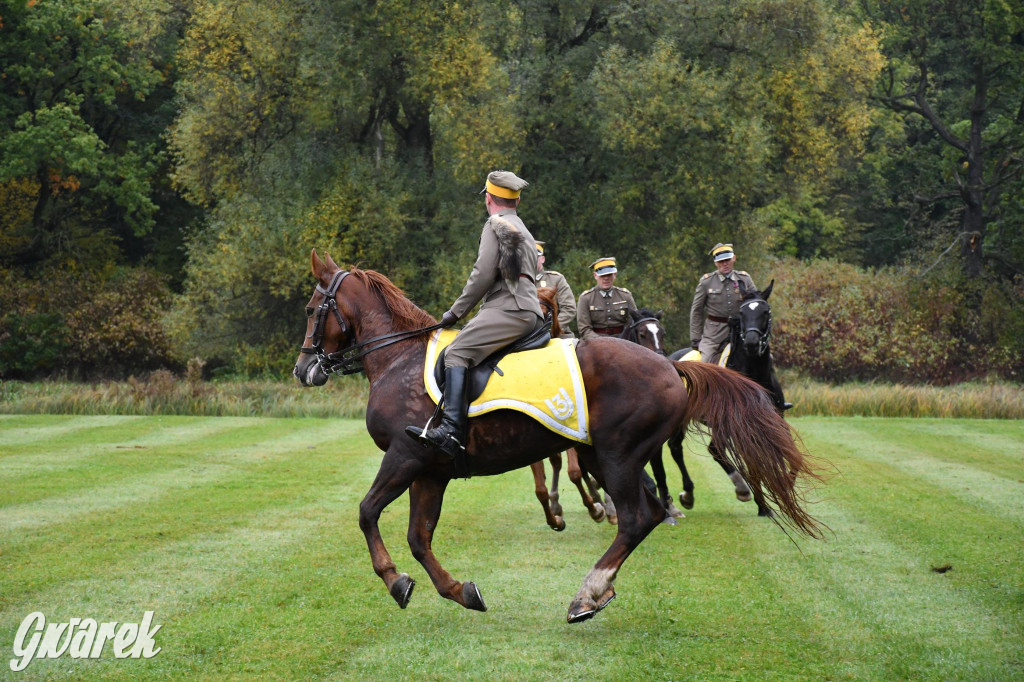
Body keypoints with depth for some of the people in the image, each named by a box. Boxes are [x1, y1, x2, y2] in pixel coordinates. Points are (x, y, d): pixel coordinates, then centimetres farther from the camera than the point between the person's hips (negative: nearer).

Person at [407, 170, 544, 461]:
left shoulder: (496, 225, 1)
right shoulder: (524, 232, 31)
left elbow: (483, 275, -9)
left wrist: (457, 311, -1)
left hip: (509, 309, -10)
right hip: (531, 313, 10)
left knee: (457, 352, -21)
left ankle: (451, 431, -38)